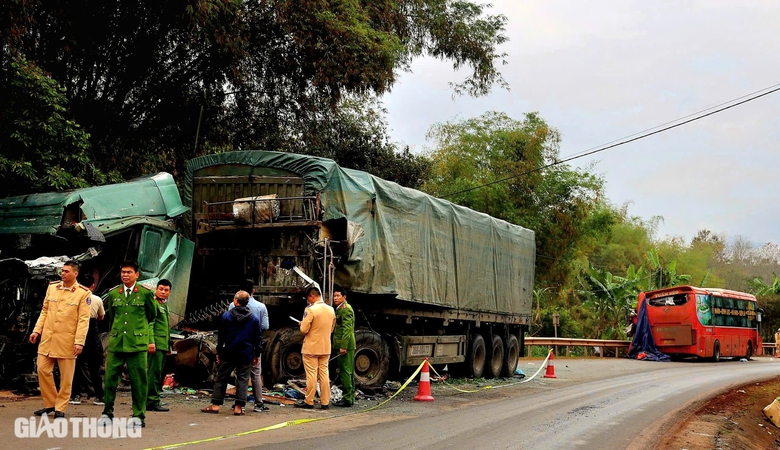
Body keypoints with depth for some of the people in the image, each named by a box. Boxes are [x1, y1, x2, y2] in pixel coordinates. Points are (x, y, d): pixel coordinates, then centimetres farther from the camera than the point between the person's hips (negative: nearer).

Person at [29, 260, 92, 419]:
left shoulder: (83, 293, -8)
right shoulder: (52, 287, 7)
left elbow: (83, 320, -10)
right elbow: (45, 311, 14)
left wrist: (79, 342, -16)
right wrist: (37, 330, 7)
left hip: (67, 341, -4)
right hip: (48, 338, 4)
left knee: (66, 376, 3)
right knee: (43, 370, 5)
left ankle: (60, 408, 14)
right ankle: (50, 403, 21)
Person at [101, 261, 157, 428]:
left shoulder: (145, 293, 0)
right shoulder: (113, 294, 9)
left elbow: (152, 315, 13)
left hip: (137, 343, -3)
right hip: (116, 343, 3)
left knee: (138, 381, 0)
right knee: (110, 378, 2)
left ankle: (139, 416, 8)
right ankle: (107, 413, 16)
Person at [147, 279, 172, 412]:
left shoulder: (164, 305, 22)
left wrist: (169, 345, 24)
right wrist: (151, 341, -23)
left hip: (163, 345, 10)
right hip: (156, 344, -9)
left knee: (157, 373, 11)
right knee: (154, 372, -9)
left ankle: (152, 401, 15)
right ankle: (152, 402, -8)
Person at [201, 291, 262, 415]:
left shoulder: (227, 315, -2)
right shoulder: (254, 318, 2)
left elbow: (221, 336, 1)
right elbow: (258, 338, 5)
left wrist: (219, 352, 8)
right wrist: (257, 354, 12)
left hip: (229, 353, -1)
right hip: (246, 354, 1)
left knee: (221, 378, 8)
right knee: (243, 379, 5)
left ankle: (215, 405, 8)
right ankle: (239, 407, 0)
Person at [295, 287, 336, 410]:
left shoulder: (311, 310, -17)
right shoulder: (331, 310, 4)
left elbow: (304, 329, -18)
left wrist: (302, 324, 3)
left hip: (311, 348, -6)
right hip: (325, 348, 6)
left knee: (311, 375, 1)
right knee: (324, 374, 10)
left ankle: (309, 402, 8)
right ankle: (325, 402, 12)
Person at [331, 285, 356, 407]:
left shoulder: (346, 309, -12)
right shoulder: (340, 309, 20)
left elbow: (347, 329, -19)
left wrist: (343, 346, -23)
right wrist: (341, 346, 23)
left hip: (346, 346, -11)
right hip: (344, 345, 11)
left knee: (345, 372, -9)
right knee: (348, 372, 13)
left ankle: (348, 399, -7)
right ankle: (350, 397, 19)